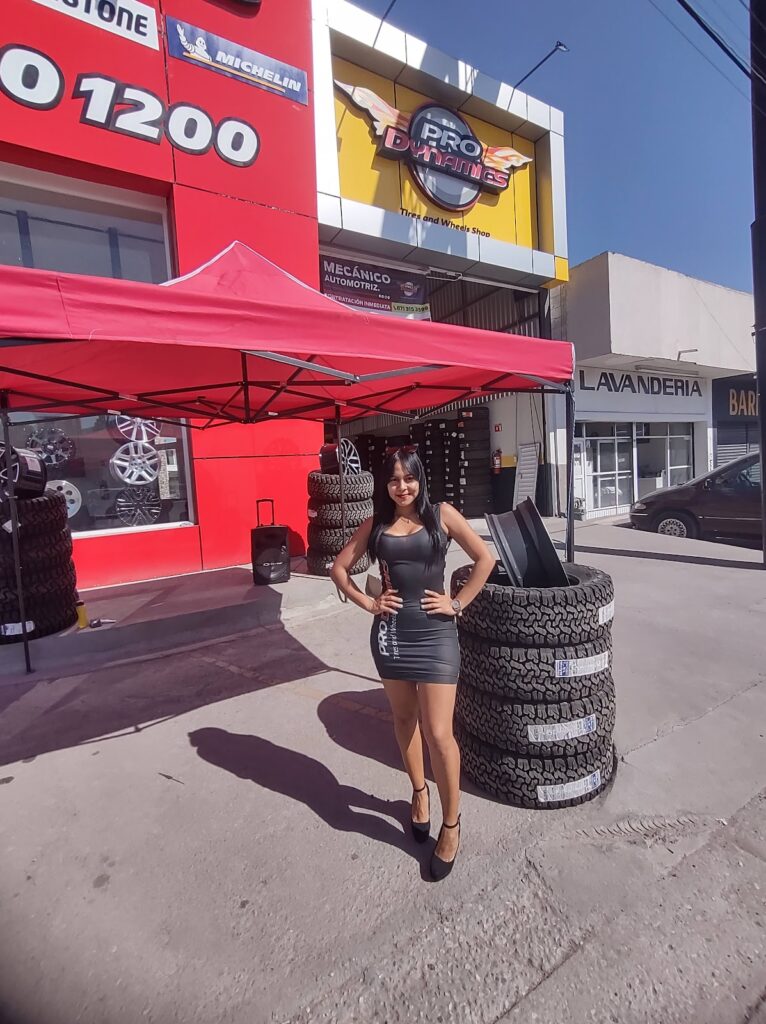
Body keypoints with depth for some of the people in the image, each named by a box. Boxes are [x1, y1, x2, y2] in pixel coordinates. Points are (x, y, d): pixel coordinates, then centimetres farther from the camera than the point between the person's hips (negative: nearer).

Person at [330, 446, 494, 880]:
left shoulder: (442, 514, -3)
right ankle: (419, 793, 43)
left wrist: (457, 604, -6)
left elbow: (485, 559, -2)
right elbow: (339, 569, 10)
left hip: (435, 633, -3)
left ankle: (452, 825, 21)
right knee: (405, 719, 18)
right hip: (390, 633, 3)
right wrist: (369, 603, -1)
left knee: (439, 733, -1)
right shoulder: (376, 524, 4)